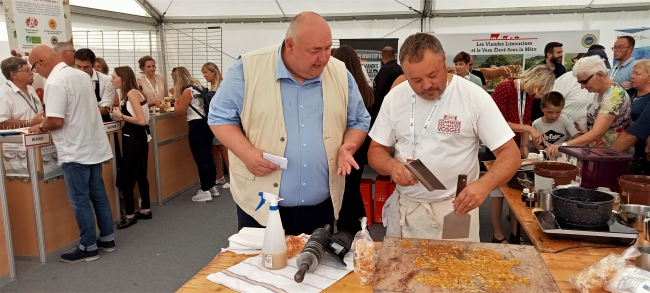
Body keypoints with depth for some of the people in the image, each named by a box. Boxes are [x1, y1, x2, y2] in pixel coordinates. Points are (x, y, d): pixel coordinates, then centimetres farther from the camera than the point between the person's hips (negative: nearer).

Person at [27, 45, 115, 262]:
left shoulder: (55, 82, -18)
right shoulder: (82, 76, 9)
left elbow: (56, 121, -22)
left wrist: (40, 127, -2)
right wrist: (47, 120, 21)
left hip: (75, 151, -8)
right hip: (93, 145, 9)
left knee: (80, 201, 2)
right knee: (98, 194, 15)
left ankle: (88, 248, 12)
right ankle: (107, 239, 25)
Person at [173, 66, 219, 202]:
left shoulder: (187, 90, -13)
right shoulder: (198, 86, 14)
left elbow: (178, 111, -8)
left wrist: (175, 96, 3)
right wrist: (178, 95, 19)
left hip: (197, 126, -9)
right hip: (206, 124, 9)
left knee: (200, 160, -3)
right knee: (208, 157, 14)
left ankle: (205, 192, 4)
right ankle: (213, 187, 22)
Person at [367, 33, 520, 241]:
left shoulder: (475, 97, -12)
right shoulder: (395, 97, -2)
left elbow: (510, 153, -11)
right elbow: (376, 151, 4)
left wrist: (484, 184, -30)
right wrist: (392, 166, -19)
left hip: (457, 209, -2)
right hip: (404, 207, 3)